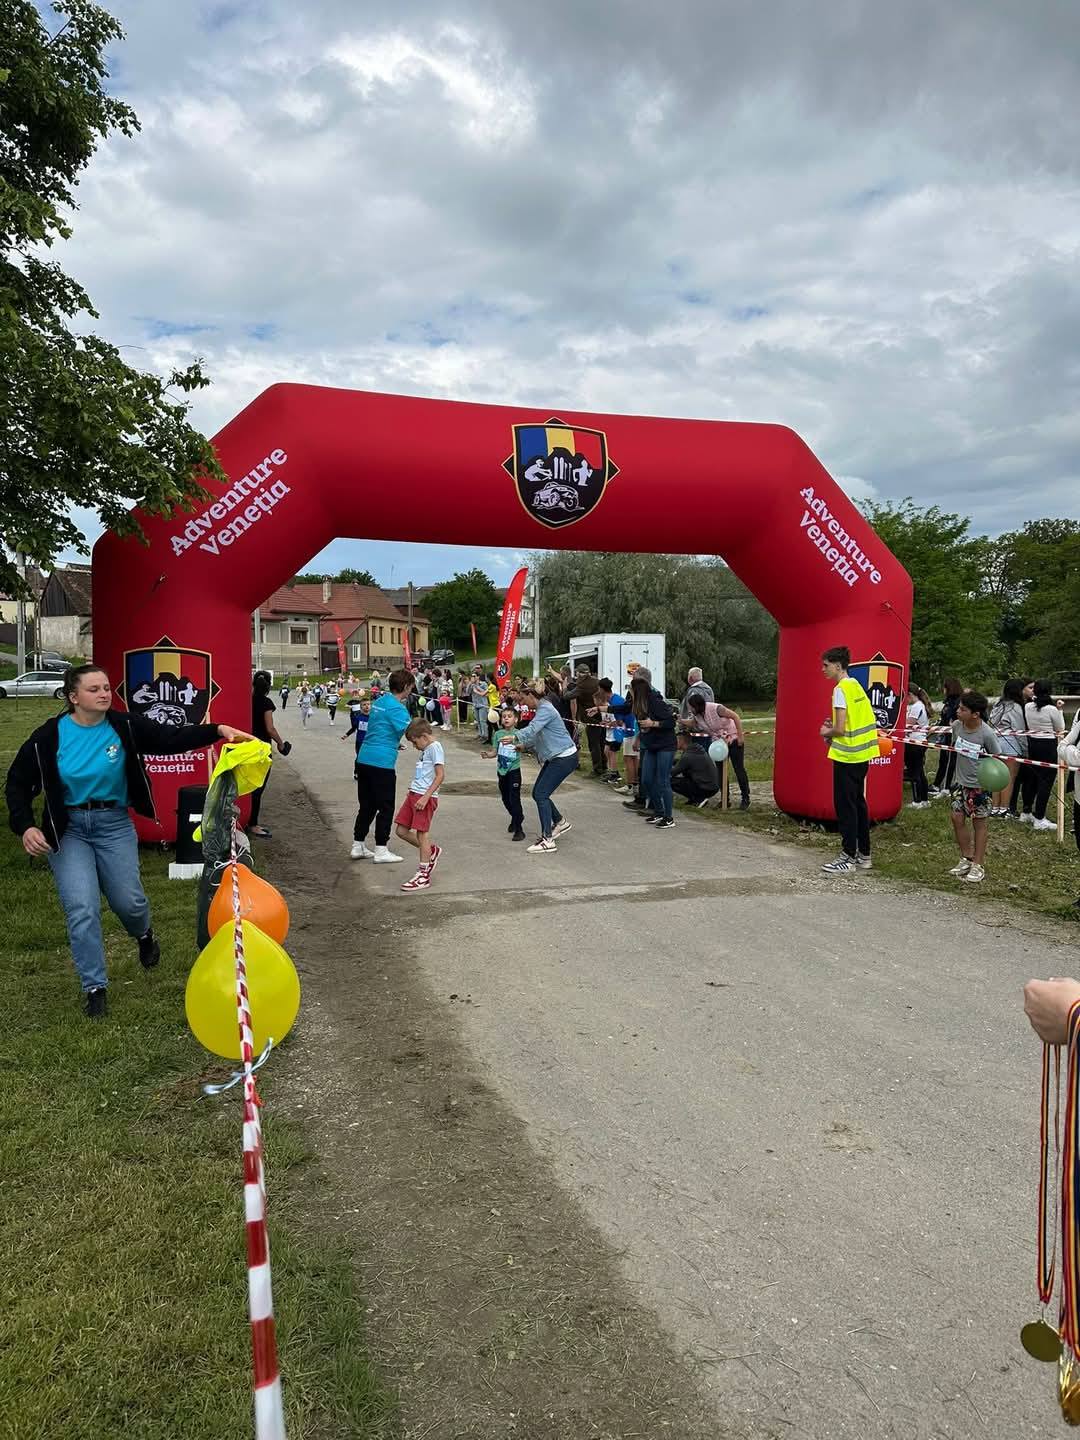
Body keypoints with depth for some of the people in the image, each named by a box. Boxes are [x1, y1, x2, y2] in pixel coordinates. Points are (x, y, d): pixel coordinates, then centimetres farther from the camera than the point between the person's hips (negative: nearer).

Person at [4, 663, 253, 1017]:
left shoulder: (124, 726, -9)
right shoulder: (49, 736, -10)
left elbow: (170, 738, -17)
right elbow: (18, 784, -1)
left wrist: (218, 730, -31)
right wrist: (25, 826, -15)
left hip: (114, 825, 1)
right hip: (67, 829, -1)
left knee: (128, 901, 1)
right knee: (82, 908, -10)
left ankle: (144, 934, 39)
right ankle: (94, 987, 5)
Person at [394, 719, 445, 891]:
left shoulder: (435, 747, -10)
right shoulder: (426, 749, 18)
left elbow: (440, 775, -18)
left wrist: (425, 797, -21)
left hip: (426, 796, -9)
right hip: (414, 794, 9)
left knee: (421, 832, -5)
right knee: (401, 831, 9)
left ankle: (423, 875, 3)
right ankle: (432, 851, 26)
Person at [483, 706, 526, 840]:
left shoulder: (517, 733, -9)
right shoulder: (498, 734, 3)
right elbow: (495, 752, 5)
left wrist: (512, 740, -48)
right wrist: (487, 754, -16)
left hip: (514, 770, -5)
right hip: (501, 770, 5)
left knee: (514, 798, -11)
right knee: (505, 798, 17)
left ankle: (519, 829, -7)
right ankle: (517, 817, 41)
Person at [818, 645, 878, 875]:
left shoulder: (840, 689, -16)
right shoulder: (856, 685, 11)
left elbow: (840, 729, -20)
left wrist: (827, 732, -1)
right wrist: (834, 728, 12)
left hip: (847, 755, -9)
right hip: (862, 753, 9)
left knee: (845, 806, -2)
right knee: (858, 803, 15)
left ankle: (848, 858, 2)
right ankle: (863, 854, 22)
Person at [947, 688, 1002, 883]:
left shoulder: (986, 734, -23)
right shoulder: (956, 725, -9)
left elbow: (996, 757, -9)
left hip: (979, 784, -5)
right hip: (961, 781, 5)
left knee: (979, 822, 5)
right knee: (957, 818, 8)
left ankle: (977, 866, 16)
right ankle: (966, 859, 24)